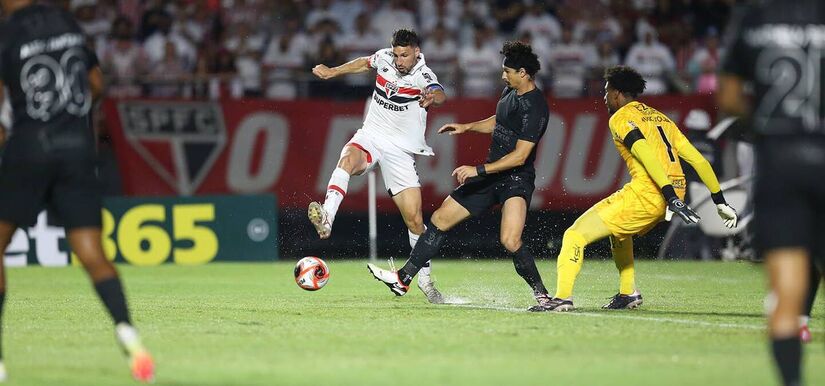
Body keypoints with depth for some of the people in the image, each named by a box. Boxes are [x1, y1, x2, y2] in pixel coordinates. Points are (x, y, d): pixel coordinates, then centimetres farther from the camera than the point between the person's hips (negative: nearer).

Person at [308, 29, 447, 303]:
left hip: (401, 152, -2)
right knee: (348, 158, -35)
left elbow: (439, 94, -39)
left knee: (415, 219, -4)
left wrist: (432, 97, -62)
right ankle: (326, 217, -53)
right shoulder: (384, 58, -2)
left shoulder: (422, 75, -16)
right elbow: (365, 63, 23)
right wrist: (332, 72, 26)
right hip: (370, 137, 2)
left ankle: (425, 278, 14)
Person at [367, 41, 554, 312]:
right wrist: (467, 127, 16)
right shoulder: (510, 92, 7)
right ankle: (403, 279, 20)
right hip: (491, 176, 9)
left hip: (516, 180, -9)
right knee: (440, 219, 10)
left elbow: (519, 156, -24)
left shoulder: (534, 107, -20)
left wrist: (478, 170, -24)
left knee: (510, 241, -30)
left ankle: (541, 295, -12)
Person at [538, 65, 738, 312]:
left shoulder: (621, 118, -1)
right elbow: (698, 159, 19)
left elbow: (647, 155, -18)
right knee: (619, 231, 36)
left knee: (575, 235, -6)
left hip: (645, 194, -8)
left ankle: (563, 297, -18)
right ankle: (628, 294, 36)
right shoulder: (660, 117, 23)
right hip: (674, 192, 8)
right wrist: (720, 201, 20)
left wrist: (672, 198, -27)